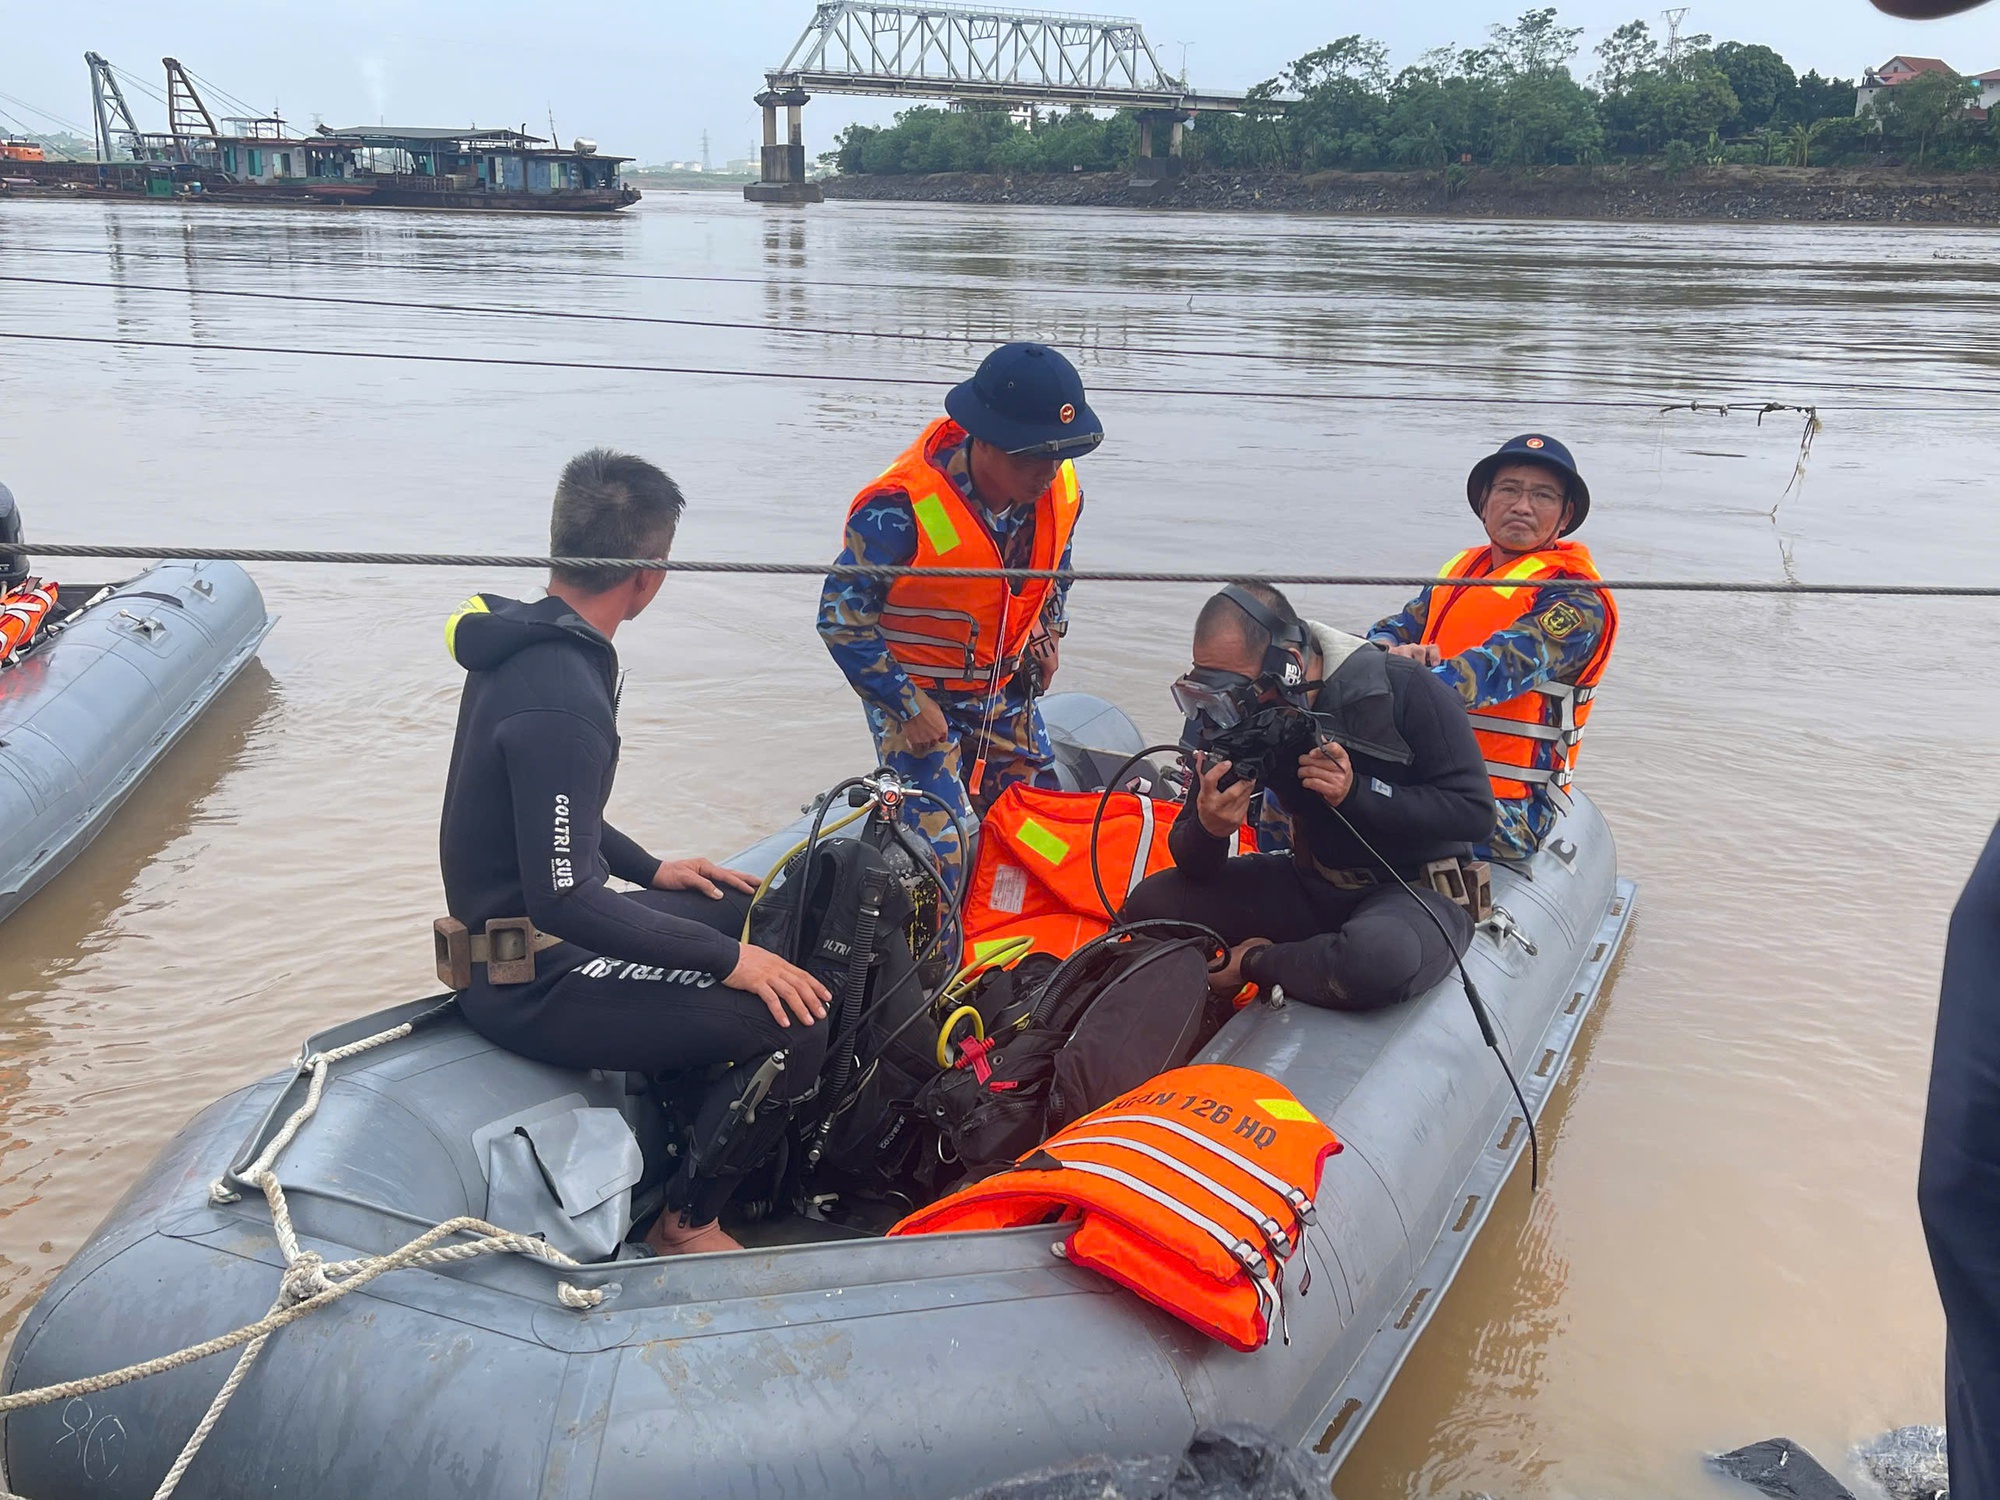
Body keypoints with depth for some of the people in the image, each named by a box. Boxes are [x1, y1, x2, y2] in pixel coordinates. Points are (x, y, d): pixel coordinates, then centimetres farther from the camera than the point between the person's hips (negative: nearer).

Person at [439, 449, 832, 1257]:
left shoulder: (522, 638, 3)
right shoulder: (561, 701, -28)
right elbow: (564, 900, -29)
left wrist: (648, 869, 17)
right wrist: (725, 959, -22)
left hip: (514, 930, 10)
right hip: (534, 984, -10)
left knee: (747, 911, 22)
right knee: (793, 1024, -17)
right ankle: (686, 1224, 3)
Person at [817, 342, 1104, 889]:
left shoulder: (1059, 493, -10)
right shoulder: (901, 510, -30)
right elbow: (841, 617, -21)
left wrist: (1047, 638, 7)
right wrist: (907, 706, -18)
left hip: (1002, 688, 6)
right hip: (913, 693, -6)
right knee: (936, 847, -14)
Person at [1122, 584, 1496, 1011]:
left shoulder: (1401, 688, -19)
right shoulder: (1240, 718, -5)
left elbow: (1475, 811, -18)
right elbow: (1195, 870, -2)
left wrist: (1356, 792, -26)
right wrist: (1208, 828, -27)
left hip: (1418, 887, -4)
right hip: (1315, 885, 4)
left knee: (1380, 958, -40)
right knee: (1151, 901, -12)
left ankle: (1253, 961, -11)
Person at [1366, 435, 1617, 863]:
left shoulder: (1577, 602, -6)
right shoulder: (1461, 570, 18)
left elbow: (1502, 667, -22)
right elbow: (1392, 630, 13)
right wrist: (1394, 656, -15)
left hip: (1507, 808, -7)